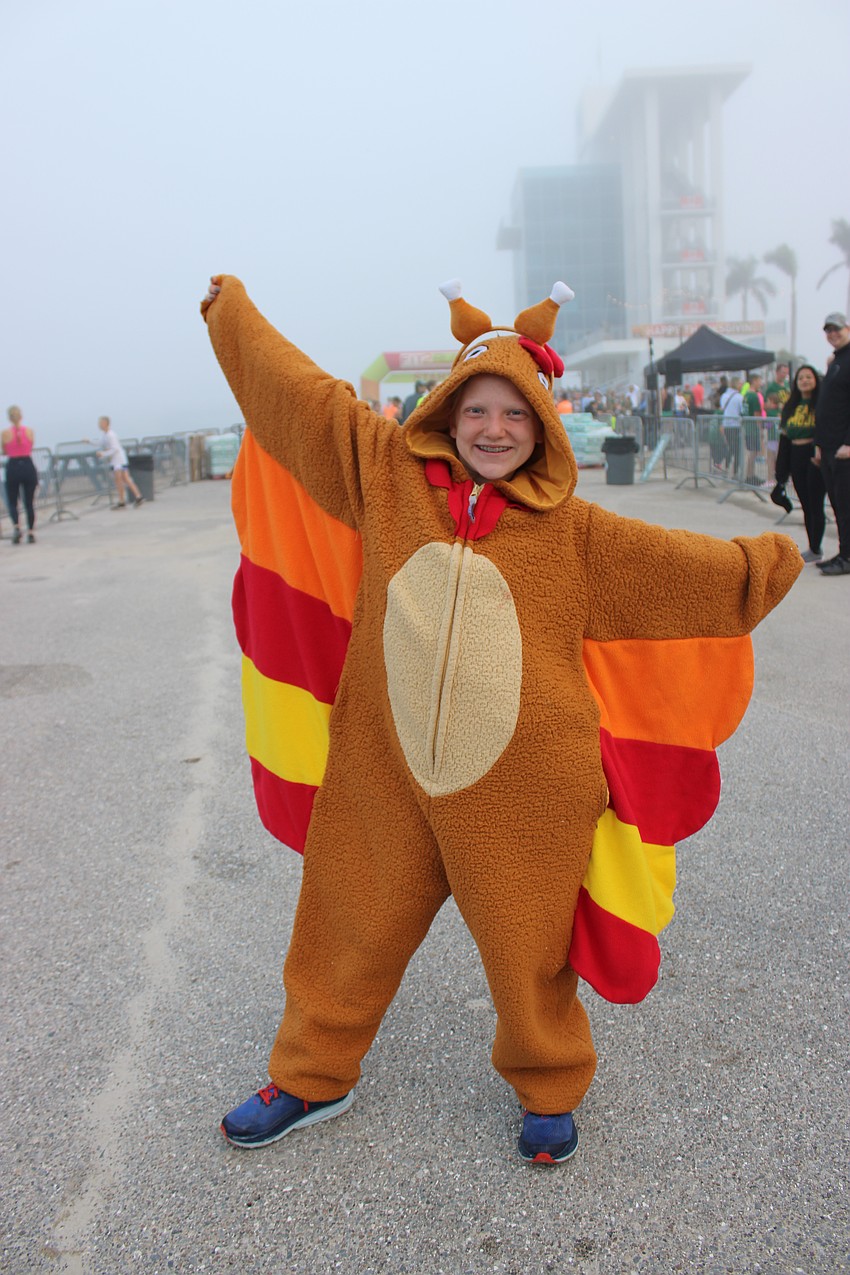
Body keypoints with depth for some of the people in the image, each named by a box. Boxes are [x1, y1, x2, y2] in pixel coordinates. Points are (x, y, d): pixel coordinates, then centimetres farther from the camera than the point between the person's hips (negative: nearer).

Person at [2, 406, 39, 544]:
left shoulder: (5, 433, -6)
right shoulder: (29, 431, -2)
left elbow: (4, 452, 6)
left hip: (13, 468, -1)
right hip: (28, 466, 1)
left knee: (12, 502, 9)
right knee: (29, 503, 9)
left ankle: (16, 526, -15)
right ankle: (31, 533, 8)